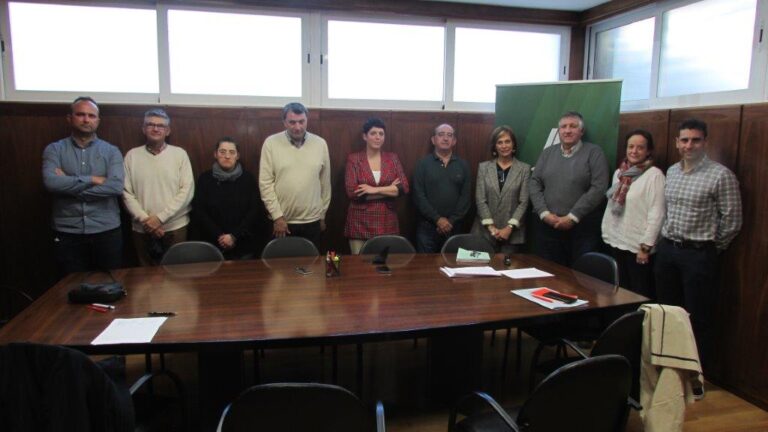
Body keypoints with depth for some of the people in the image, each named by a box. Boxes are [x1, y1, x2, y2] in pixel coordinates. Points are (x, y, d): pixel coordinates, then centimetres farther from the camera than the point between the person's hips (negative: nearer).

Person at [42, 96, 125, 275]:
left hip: (107, 232, 0)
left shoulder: (111, 151, 3)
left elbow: (116, 186, -13)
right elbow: (51, 182, -14)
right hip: (67, 233, 0)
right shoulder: (54, 149, 4)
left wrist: (68, 186, -10)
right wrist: (92, 179, -13)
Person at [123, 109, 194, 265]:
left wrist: (160, 218, -12)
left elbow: (187, 190, -7)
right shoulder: (132, 155, 4)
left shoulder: (180, 154, 0)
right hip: (142, 229, 1)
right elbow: (126, 193, 1)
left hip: (175, 228, -1)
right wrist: (145, 220, -11)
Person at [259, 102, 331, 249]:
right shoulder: (271, 143, -4)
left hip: (312, 221, 2)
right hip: (281, 220, -2)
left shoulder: (320, 144, 2)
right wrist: (277, 216, -9)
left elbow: (325, 182, 8)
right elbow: (265, 183, -6)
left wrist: (322, 215, 11)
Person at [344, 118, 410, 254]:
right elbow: (352, 192, -13)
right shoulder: (353, 159, -2)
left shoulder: (392, 158, 7)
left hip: (387, 223, 2)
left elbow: (404, 187, -3)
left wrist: (376, 189, -15)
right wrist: (389, 190, -10)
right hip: (360, 223, -2)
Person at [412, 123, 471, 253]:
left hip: (453, 227, 2)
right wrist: (437, 219, -13)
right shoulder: (423, 164, 1)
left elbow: (465, 196, 2)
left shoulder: (463, 165, 7)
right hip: (427, 226, -2)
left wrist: (451, 221, -9)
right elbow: (418, 196, -6)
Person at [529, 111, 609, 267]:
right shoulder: (547, 153, 13)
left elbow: (598, 188, -8)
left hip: (582, 227, -3)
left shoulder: (594, 152, 1)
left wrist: (572, 217, -12)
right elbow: (534, 183, 8)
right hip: (547, 225, 3)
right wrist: (544, 213, -6)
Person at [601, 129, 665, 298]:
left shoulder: (654, 175, -11)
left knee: (641, 294, 4)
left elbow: (656, 213, -15)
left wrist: (646, 246, -16)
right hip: (617, 243, 6)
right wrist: (607, 234, 10)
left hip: (638, 246, -6)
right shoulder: (619, 172, 10)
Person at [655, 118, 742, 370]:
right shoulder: (671, 171, 9)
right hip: (667, 249, 6)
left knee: (698, 318, 3)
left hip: (698, 254, -6)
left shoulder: (721, 175, -10)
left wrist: (712, 247, 2)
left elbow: (732, 220, -7)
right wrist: (667, 240, 13)